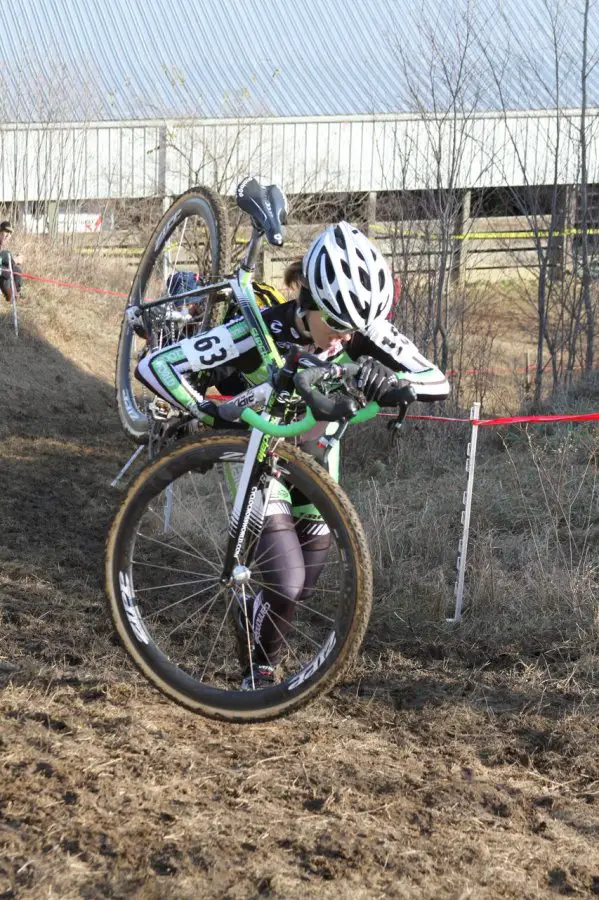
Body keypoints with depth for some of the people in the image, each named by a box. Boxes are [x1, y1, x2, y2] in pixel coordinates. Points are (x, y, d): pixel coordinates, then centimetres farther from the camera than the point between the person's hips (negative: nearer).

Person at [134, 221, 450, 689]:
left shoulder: (363, 329, -23)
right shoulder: (261, 331, -33)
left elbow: (436, 381, -23)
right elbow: (155, 365, -32)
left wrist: (387, 381, -43)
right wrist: (210, 414, -43)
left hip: (313, 450, 4)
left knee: (304, 584, 9)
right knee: (285, 580, -17)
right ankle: (258, 674, 9)